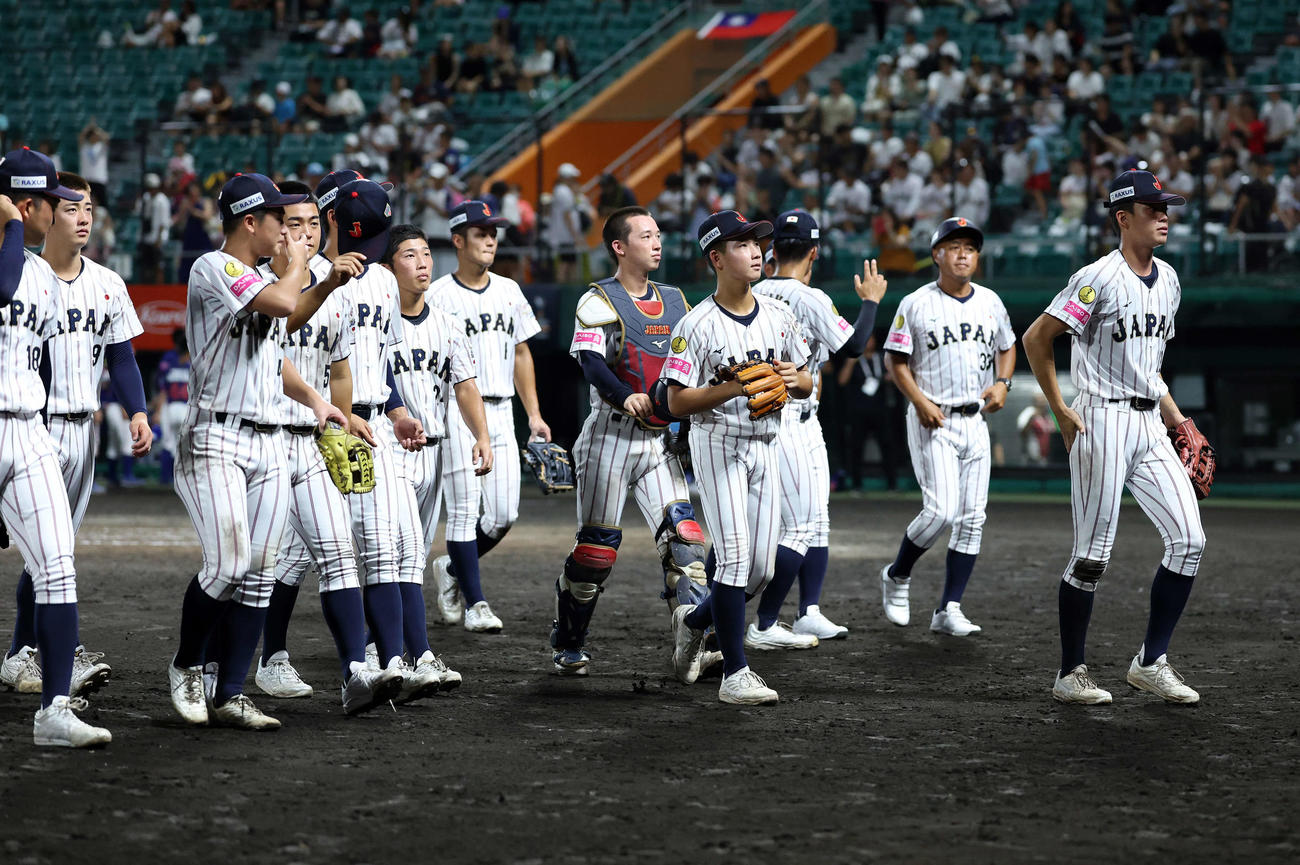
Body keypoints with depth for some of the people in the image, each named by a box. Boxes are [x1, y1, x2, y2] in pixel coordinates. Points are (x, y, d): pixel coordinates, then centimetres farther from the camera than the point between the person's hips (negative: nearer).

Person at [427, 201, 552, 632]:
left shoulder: (509, 291, 13)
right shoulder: (438, 295, -4)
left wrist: (534, 415, 13)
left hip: (501, 411, 5)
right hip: (457, 411, -5)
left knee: (504, 514, 1)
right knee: (464, 509, -6)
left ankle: (451, 568, 25)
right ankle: (474, 603, 1)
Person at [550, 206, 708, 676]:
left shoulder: (674, 301, 15)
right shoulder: (599, 301, -5)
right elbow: (591, 362, -19)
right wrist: (626, 398, -35)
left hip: (661, 440, 5)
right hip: (612, 437, -5)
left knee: (684, 538, -9)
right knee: (596, 548, 1)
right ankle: (567, 645, 18)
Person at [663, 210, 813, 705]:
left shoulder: (779, 316, 7)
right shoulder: (697, 325, -10)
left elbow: (807, 386, 14)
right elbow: (677, 402, -12)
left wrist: (793, 378, -10)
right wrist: (732, 388, -25)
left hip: (766, 447, 6)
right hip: (718, 445, -6)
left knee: (762, 569, 5)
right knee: (735, 557, -14)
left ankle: (694, 620, 32)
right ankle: (735, 674, -11)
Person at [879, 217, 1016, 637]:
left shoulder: (990, 302, 10)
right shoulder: (916, 303, -4)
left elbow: (1006, 347, 22)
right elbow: (895, 359, -2)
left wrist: (1002, 382, 3)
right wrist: (919, 401, -15)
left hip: (976, 419, 5)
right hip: (932, 421, -5)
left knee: (972, 518, 1)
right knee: (941, 511, -16)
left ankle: (949, 609, 6)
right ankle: (897, 576, 10)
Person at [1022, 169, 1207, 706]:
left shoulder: (1168, 281, 13)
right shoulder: (1098, 279, -11)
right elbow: (1036, 338, -10)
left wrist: (1173, 414, 16)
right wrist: (1060, 413, -10)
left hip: (1150, 427, 7)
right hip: (1104, 424, -7)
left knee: (1189, 541, 0)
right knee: (1092, 554, -3)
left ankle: (1151, 663, 10)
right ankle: (1071, 675, 8)